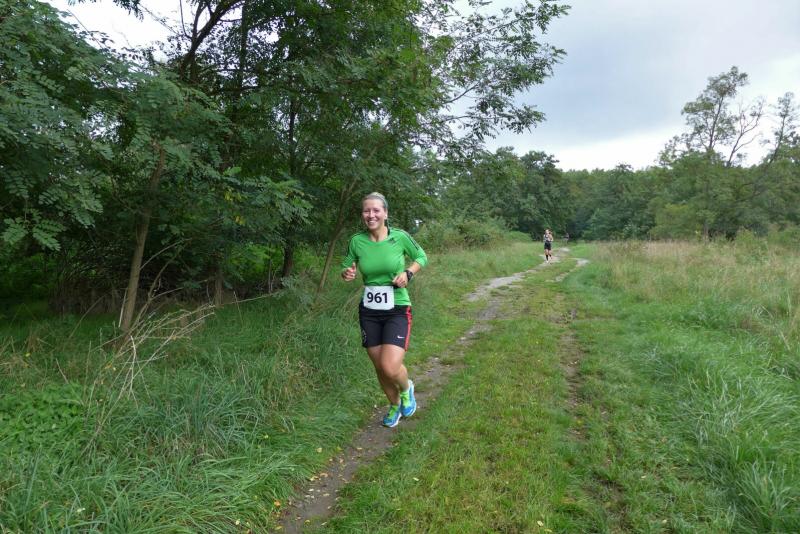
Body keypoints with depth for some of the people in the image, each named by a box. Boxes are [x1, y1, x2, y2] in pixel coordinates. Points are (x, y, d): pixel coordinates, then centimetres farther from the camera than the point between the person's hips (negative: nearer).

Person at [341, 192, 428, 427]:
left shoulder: (400, 237, -10)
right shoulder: (356, 241, -6)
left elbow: (421, 257, 6)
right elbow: (345, 268, 9)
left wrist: (408, 273, -12)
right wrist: (347, 274, -14)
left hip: (397, 311, -3)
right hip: (369, 312, 3)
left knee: (390, 368, -16)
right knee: (379, 367, 12)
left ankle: (406, 388, 21)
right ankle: (395, 405, 42)